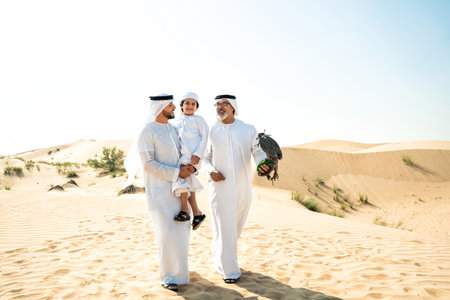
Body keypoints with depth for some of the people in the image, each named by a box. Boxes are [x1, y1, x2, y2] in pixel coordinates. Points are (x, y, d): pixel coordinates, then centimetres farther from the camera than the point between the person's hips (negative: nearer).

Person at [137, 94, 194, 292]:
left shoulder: (173, 129, 12)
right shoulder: (147, 132, -11)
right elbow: (148, 164, -18)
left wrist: (188, 167, 2)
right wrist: (177, 173, -18)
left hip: (177, 189, 7)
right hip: (159, 190, -7)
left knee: (182, 229, 13)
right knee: (167, 233, -6)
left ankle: (177, 265, 32)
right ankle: (168, 276, 8)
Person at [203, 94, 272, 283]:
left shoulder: (248, 129, 4)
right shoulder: (211, 131, 3)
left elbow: (258, 151, -3)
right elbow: (205, 158, 9)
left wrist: (263, 163, -26)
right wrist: (211, 171, -12)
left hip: (243, 188, 2)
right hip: (220, 186, -2)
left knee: (236, 228, 15)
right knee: (224, 229, 0)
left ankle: (220, 258, 40)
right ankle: (229, 270, 14)